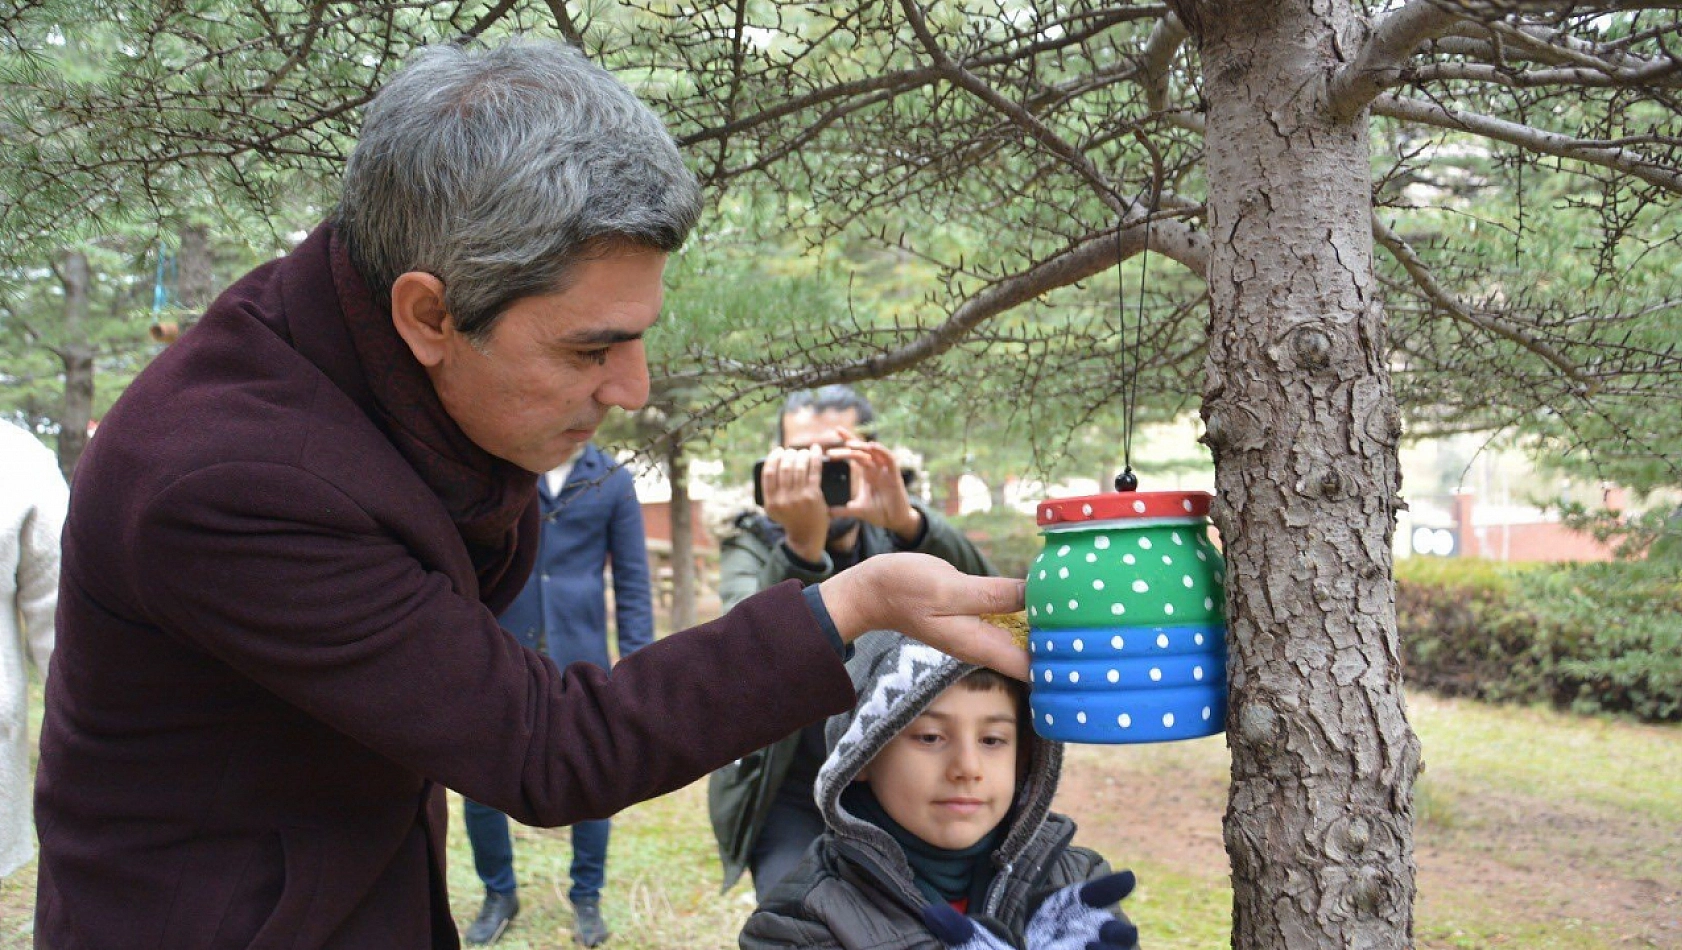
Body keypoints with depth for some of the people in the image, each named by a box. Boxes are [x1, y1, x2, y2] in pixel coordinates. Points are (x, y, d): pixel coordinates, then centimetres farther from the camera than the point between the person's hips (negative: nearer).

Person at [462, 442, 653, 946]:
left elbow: (632, 578, 1)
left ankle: (587, 897, 26)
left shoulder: (613, 480, 1)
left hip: (579, 657, -1)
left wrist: (636, 663, -3)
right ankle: (498, 895, 27)